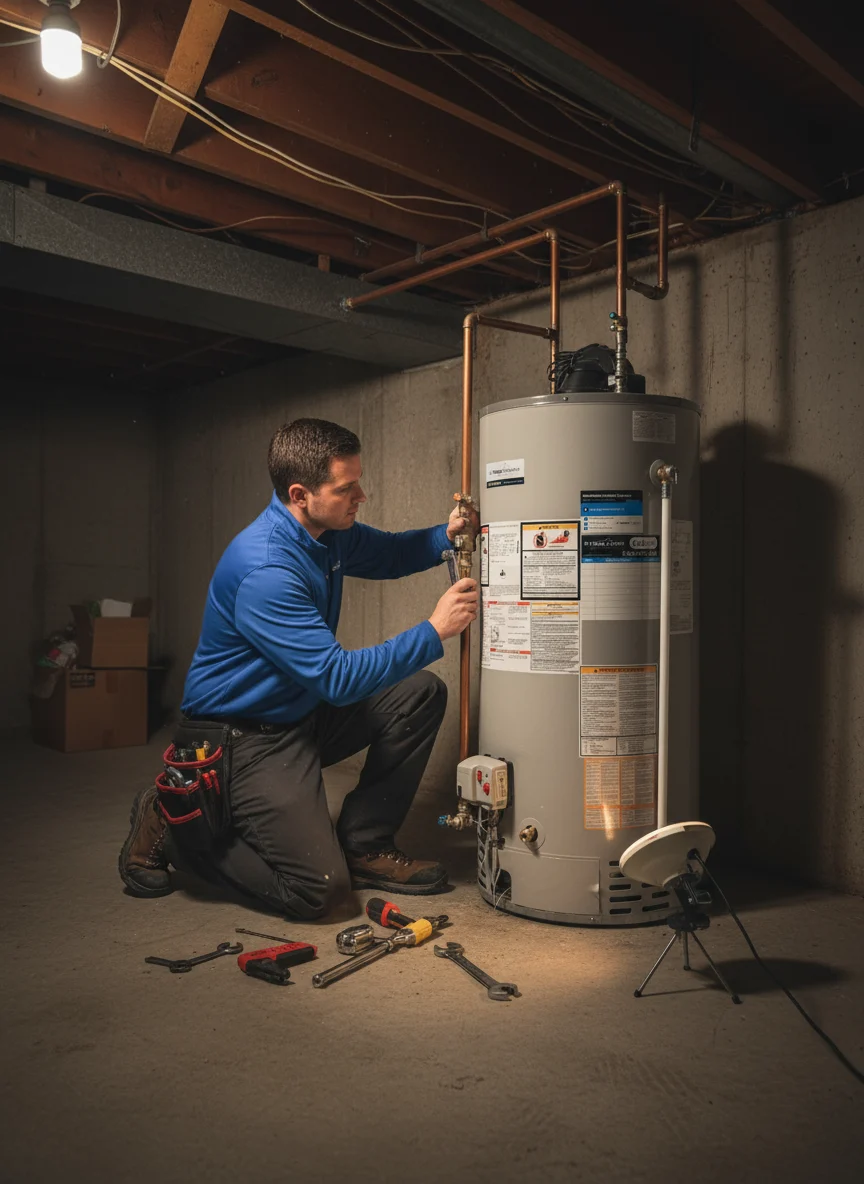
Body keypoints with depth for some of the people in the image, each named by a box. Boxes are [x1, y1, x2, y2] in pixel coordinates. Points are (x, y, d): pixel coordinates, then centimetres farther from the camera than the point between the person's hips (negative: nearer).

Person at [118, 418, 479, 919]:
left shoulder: (327, 530, -1)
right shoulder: (264, 571, -30)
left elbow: (389, 554, 19)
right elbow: (338, 678, -31)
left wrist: (446, 535, -2)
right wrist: (435, 632, -28)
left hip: (303, 711, 9)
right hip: (244, 736, -9)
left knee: (421, 692, 0)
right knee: (319, 888, -13)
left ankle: (363, 844, 7)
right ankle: (172, 825, 5)